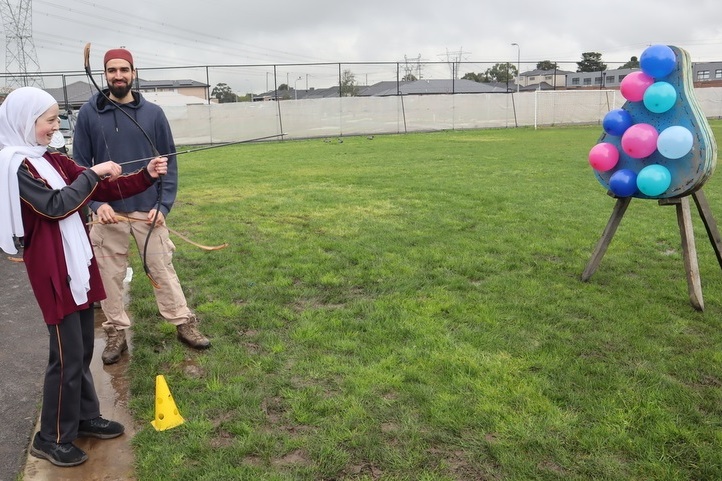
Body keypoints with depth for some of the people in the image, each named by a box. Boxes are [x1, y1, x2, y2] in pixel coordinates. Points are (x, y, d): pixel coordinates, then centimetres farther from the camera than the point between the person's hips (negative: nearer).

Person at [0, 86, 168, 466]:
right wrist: (94, 172, -14)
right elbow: (56, 206, -20)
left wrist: (146, 176, 2)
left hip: (78, 261, 8)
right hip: (53, 269, -8)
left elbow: (103, 190, 11)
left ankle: (85, 417, 31)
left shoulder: (52, 160, 12)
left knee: (83, 348, 16)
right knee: (67, 354, -2)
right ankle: (52, 439, 14)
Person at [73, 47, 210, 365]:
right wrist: (96, 202, -13)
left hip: (148, 210, 0)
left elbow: (169, 163, 2)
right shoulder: (89, 114, -1)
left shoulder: (153, 113, 0)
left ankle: (184, 324, 20)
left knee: (162, 270, 7)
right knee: (110, 275, 8)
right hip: (108, 211, 1)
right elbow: (79, 165, 1)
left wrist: (163, 205, -7)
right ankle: (116, 332, 24)